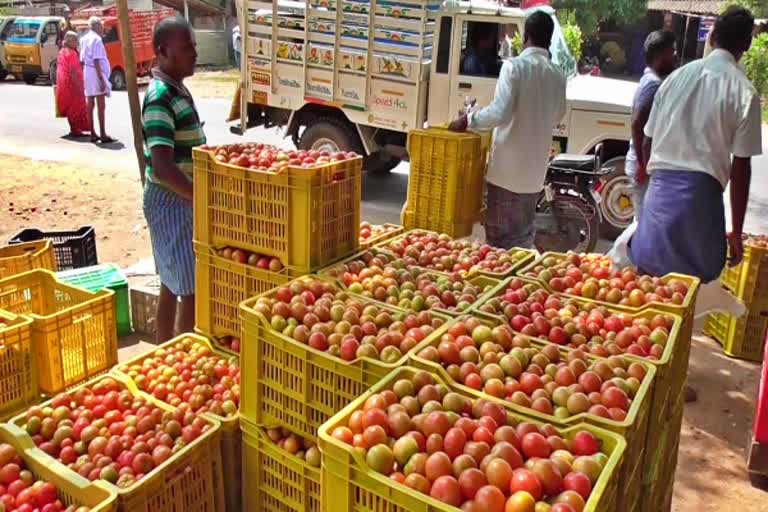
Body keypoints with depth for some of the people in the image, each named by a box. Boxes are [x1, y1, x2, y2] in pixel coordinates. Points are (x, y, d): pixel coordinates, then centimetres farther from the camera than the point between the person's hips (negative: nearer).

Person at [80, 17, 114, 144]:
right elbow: (96, 61, -19)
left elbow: (82, 59, 14)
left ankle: (93, 134, 13)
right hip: (96, 73, -8)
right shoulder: (96, 39, -12)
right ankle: (103, 134, -7)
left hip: (87, 72, 8)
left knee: (90, 104, 9)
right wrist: (101, 79, -21)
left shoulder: (84, 39, 14)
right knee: (101, 105, -7)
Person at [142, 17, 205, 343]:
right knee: (193, 288, -5)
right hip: (172, 201, -10)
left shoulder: (177, 90, 11)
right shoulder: (161, 99, -20)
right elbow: (163, 168, -27)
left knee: (172, 284, 17)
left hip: (182, 199, 10)